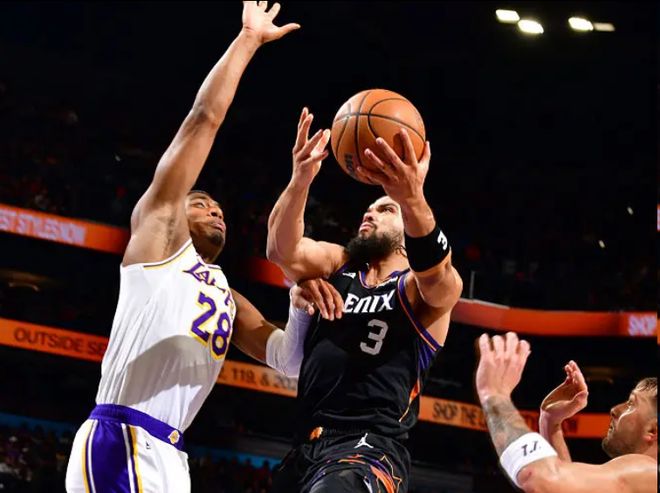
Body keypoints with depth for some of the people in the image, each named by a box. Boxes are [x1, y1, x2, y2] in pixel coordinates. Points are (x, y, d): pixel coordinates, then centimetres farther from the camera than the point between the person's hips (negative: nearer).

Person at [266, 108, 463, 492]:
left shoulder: (434, 287, 5)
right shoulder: (337, 265, 17)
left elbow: (435, 271, -20)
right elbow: (282, 251, -3)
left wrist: (413, 200, -42)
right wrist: (301, 180, -24)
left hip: (370, 450, -6)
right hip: (306, 447, 6)